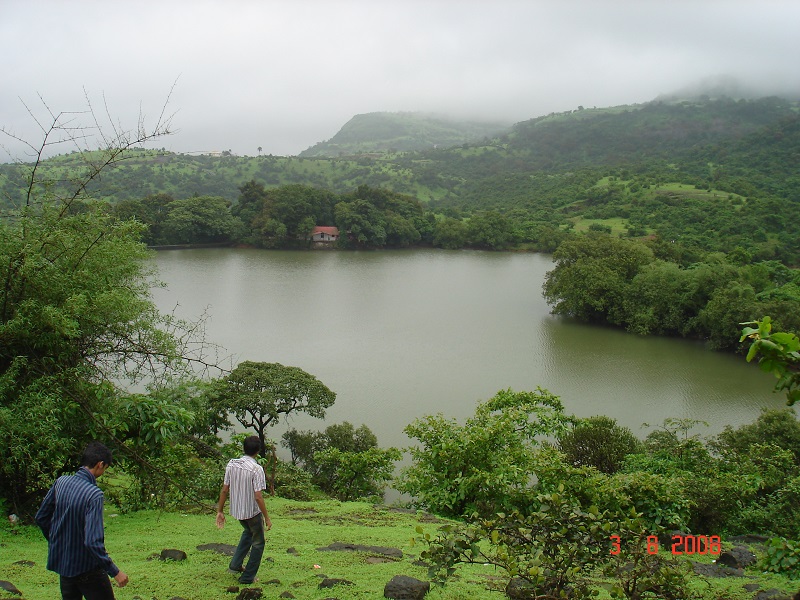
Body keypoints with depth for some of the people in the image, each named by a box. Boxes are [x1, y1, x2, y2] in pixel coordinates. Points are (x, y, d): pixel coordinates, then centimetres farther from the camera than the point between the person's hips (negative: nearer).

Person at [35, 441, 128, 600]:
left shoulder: (61, 482, -4)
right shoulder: (94, 494, -24)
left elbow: (41, 518, 9)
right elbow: (93, 542, -28)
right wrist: (114, 571, -20)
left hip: (61, 561, 7)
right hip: (87, 567, -7)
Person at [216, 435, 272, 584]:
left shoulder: (231, 464, -5)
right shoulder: (256, 469, -22)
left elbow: (224, 490, 0)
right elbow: (258, 496, -23)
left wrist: (220, 511, 9)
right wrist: (267, 518, -14)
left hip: (236, 510, 6)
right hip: (253, 511, -6)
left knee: (248, 532, 33)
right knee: (258, 543, 14)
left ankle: (235, 565, 28)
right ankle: (247, 577, 17)